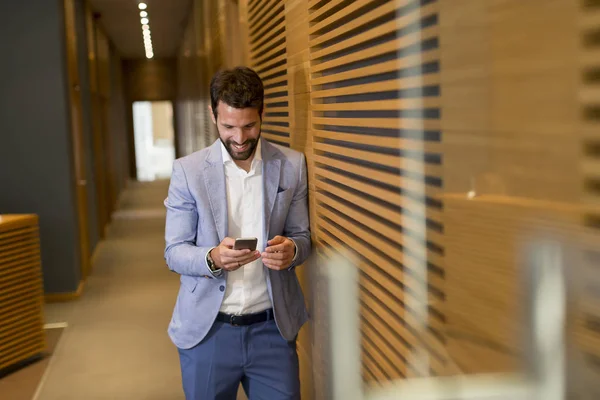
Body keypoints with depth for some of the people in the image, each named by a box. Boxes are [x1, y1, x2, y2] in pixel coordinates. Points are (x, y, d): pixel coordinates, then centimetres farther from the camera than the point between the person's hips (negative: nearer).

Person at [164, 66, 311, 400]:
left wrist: (290, 249, -17)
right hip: (207, 330, 0)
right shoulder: (188, 170, -4)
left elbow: (303, 237, 7)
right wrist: (213, 258, -24)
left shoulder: (292, 166, -1)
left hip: (273, 327, 1)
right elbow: (174, 252, -2)